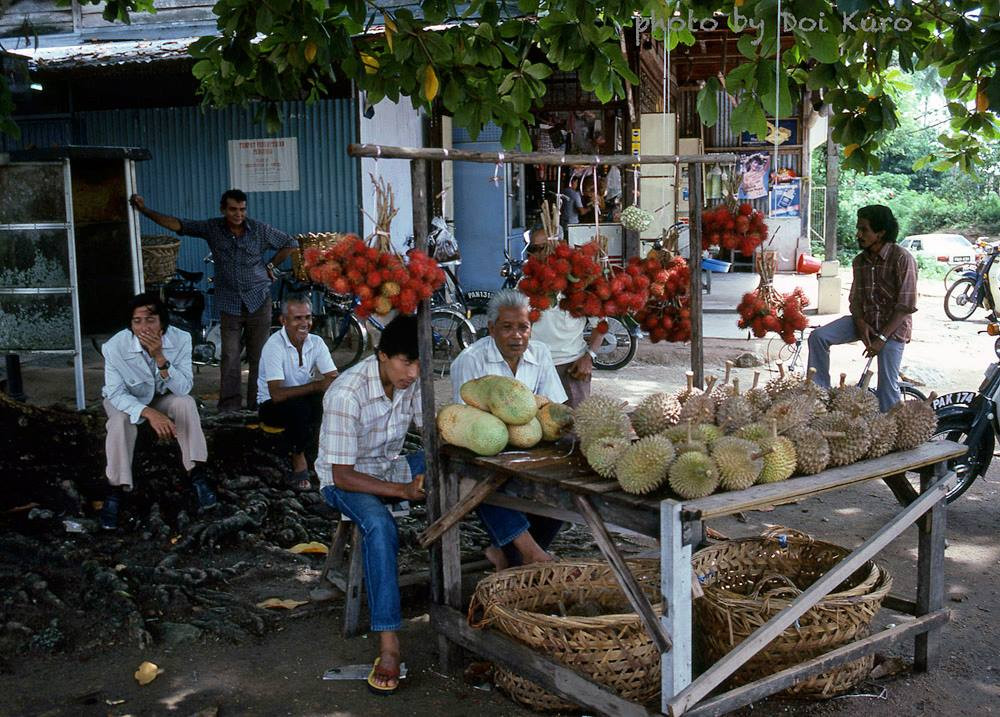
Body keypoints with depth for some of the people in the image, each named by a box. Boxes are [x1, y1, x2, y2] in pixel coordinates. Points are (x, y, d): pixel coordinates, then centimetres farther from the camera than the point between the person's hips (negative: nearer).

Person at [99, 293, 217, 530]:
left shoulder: (181, 339, -26)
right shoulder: (115, 347, -30)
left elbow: (184, 388, -27)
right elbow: (116, 393, -27)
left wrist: (160, 357, -42)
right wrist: (149, 413, -44)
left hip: (162, 398, 2)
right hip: (126, 401, -2)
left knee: (186, 403, -28)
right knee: (121, 420, -33)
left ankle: (197, 475, -17)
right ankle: (116, 491, -20)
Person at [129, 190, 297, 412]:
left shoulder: (260, 230, -3)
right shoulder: (212, 228, -1)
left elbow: (290, 244, 8)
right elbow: (177, 225, -3)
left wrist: (270, 265, 5)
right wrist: (144, 210, -10)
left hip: (258, 302, 0)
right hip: (230, 304, 0)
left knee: (258, 358, 3)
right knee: (229, 359, -4)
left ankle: (256, 408, 12)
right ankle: (228, 410, 2)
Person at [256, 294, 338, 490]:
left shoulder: (316, 343, -4)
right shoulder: (274, 346, -21)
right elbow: (277, 394, -30)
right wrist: (316, 386, -34)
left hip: (305, 402, 5)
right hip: (272, 406, -5)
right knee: (298, 407, -36)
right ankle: (299, 459, -14)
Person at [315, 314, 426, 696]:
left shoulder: (412, 380, -10)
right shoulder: (347, 394, -29)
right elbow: (342, 475, -26)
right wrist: (403, 490, -34)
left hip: (393, 467, 6)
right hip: (346, 479, -6)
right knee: (380, 525, -39)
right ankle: (388, 645, -41)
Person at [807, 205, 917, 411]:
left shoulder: (902, 259, -15)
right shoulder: (860, 261, 5)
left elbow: (906, 305, -17)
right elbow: (855, 298, 10)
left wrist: (882, 337, -21)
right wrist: (861, 324, -12)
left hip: (893, 325, -6)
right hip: (865, 320, 6)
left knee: (887, 386, -8)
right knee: (818, 336, -13)